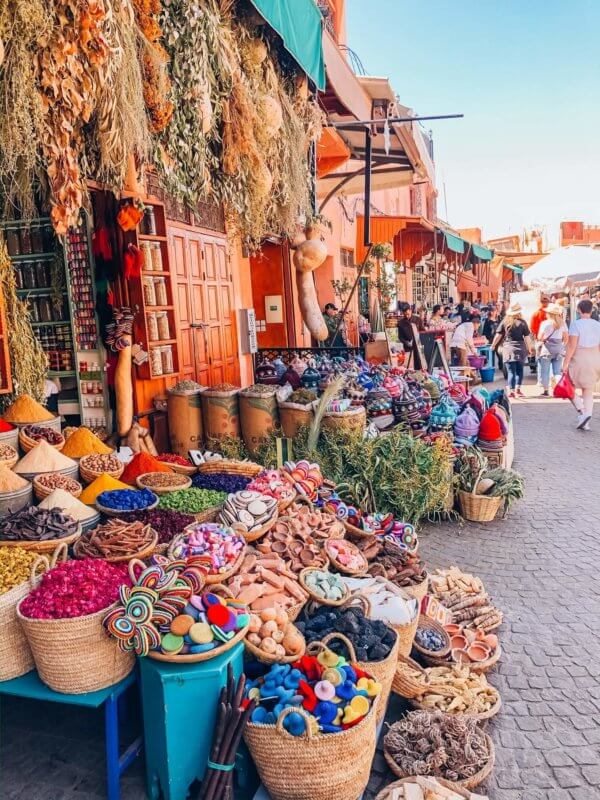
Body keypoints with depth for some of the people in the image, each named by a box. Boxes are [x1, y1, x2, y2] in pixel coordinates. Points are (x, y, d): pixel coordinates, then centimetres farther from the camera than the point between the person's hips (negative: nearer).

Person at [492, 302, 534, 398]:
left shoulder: (504, 322, -2)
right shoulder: (522, 322, -3)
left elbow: (498, 335, 0)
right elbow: (527, 337, -1)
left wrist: (493, 345, 13)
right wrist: (530, 348, 10)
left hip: (508, 349, 0)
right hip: (520, 349, 0)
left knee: (511, 371, 3)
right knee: (519, 370, 13)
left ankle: (511, 391, -2)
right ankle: (517, 389, 8)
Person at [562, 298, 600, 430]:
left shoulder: (576, 324, -12)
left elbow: (572, 346, -16)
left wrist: (566, 363, -12)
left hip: (579, 359, -5)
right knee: (588, 391, 10)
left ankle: (582, 411, -8)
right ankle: (586, 423, 10)